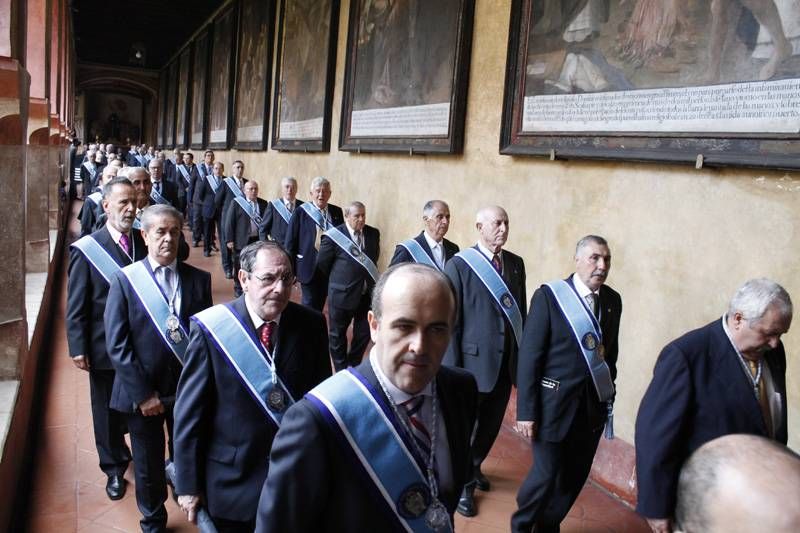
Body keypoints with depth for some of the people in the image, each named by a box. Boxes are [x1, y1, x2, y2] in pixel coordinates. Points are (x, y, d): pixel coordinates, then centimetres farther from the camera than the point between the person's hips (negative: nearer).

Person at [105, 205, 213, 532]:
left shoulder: (199, 279, -1)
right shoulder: (124, 280, -5)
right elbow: (117, 345, -8)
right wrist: (143, 393, -12)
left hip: (189, 390, 1)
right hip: (143, 392, -1)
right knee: (148, 467, 15)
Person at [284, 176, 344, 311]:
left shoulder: (337, 212, 4)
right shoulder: (301, 212, -7)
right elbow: (290, 243, -5)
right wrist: (290, 270, -6)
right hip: (309, 268, -3)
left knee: (320, 304, 14)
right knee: (310, 304, 5)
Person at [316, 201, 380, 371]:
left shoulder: (373, 234, 0)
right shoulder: (333, 236, -13)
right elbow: (322, 266, -3)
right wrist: (337, 280, 7)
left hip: (368, 293, 4)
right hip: (342, 294, -4)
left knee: (364, 333, 12)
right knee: (338, 333, 12)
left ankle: (353, 366, 35)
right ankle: (341, 370, 31)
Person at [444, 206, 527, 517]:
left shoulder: (516, 263, 6)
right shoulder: (459, 265, -12)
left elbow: (521, 311, 9)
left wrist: (523, 354, 7)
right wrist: (452, 369, -12)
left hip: (507, 362, 5)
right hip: (474, 360, -5)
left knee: (491, 424, 19)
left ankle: (473, 467, 45)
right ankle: (462, 484, 31)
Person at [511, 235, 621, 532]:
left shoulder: (613, 300, 5)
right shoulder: (549, 296, -12)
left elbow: (611, 350, 14)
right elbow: (529, 356, -12)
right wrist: (526, 410, -14)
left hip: (594, 404, 5)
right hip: (555, 402, -5)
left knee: (575, 475, 12)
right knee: (547, 474, 3)